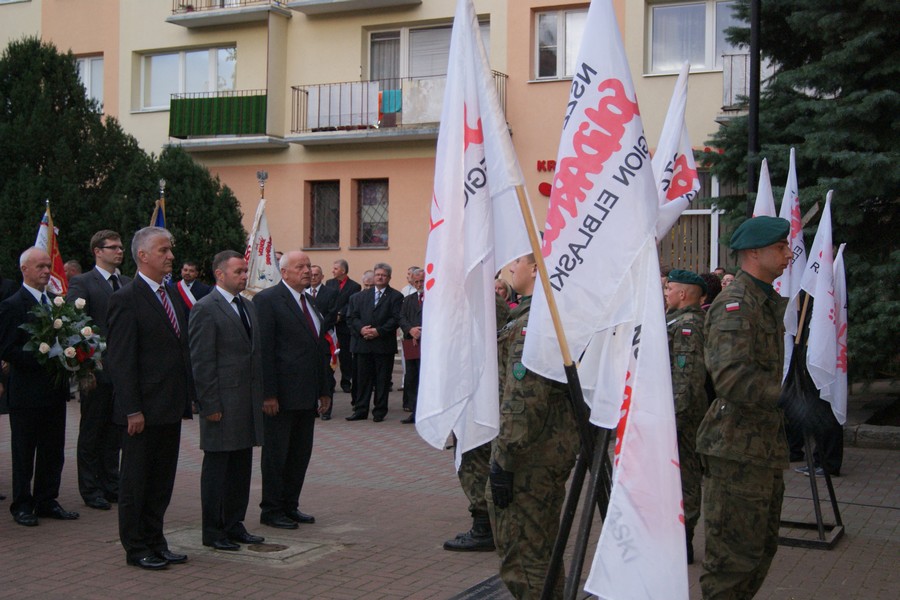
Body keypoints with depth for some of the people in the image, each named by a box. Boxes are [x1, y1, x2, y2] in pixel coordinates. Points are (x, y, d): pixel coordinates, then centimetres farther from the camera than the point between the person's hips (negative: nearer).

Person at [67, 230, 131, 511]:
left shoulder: (128, 283, 12)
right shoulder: (82, 283, -6)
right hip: (98, 369, -5)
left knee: (114, 432, 14)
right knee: (92, 432, 6)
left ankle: (111, 485, 24)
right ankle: (91, 490, 15)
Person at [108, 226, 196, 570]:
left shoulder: (173, 296, 12)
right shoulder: (126, 299, -12)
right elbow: (120, 359, -15)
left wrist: (189, 396, 11)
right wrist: (132, 410, -18)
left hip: (171, 408, 8)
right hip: (144, 410, -8)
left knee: (162, 480, 14)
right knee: (136, 481, 5)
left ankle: (155, 542, 25)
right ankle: (136, 548, 16)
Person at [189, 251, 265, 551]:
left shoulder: (249, 307, 15)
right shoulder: (205, 309, -10)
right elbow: (201, 361, -13)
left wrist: (260, 396, 13)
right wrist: (210, 405, -16)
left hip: (248, 403, 8)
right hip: (223, 403, -8)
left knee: (242, 466, 13)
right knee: (217, 467, 2)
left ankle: (234, 524, 24)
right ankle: (213, 531, 12)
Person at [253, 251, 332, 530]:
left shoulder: (311, 303, 16)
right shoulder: (267, 300, -8)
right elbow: (263, 350, -13)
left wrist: (324, 391, 14)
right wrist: (268, 394, -18)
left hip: (307, 395, 7)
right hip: (281, 394, -7)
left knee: (301, 454, 12)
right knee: (276, 453, 3)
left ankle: (290, 505, 23)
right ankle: (271, 510, 13)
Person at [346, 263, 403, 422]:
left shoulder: (396, 297, 1)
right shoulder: (362, 295, 15)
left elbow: (396, 319, -8)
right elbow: (352, 315, 10)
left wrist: (378, 331, -15)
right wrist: (361, 328, -9)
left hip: (384, 345, -3)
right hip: (364, 343, 3)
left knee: (382, 379, 2)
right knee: (363, 378, 6)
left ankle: (379, 411, 10)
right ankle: (360, 410, 12)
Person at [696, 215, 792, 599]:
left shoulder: (769, 302, 17)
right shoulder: (735, 304, -15)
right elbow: (731, 378, -27)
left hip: (765, 447, 10)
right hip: (737, 448, -10)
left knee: (761, 550, 18)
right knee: (735, 554, -4)